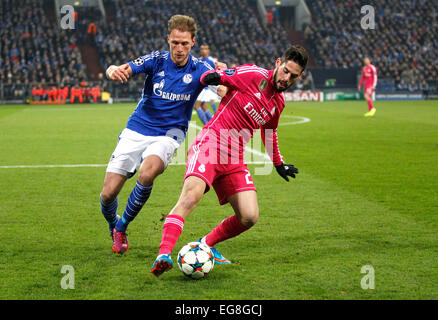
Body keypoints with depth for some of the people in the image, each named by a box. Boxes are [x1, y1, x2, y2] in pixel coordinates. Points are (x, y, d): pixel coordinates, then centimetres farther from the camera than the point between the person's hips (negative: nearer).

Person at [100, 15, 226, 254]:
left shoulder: (199, 70, -7)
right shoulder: (156, 60, -6)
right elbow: (123, 70, -19)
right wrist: (114, 71, -44)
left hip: (168, 134, -1)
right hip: (136, 131, 1)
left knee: (146, 174, -32)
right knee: (108, 193, -7)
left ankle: (122, 227, -7)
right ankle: (113, 227, 29)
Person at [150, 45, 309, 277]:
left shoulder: (278, 103, 16)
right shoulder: (253, 74, -4)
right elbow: (209, 77, 0)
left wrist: (279, 164, 43)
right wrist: (213, 77, -24)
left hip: (234, 159, 7)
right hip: (210, 143, -7)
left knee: (249, 217, -7)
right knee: (192, 194, -31)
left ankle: (206, 245, 15)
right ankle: (164, 254, -37)